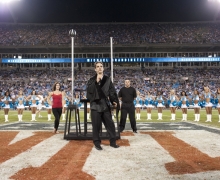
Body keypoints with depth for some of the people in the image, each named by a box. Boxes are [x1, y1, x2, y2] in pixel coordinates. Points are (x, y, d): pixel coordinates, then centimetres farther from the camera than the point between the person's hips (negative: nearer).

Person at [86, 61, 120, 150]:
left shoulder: (107, 79, 8)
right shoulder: (92, 80, 2)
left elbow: (112, 91, 8)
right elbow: (89, 89, -15)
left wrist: (114, 101, -5)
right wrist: (96, 81, -23)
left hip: (105, 105, 2)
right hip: (95, 105, -2)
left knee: (110, 124, 6)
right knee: (96, 125, 1)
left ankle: (113, 142, 17)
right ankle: (97, 143, 12)